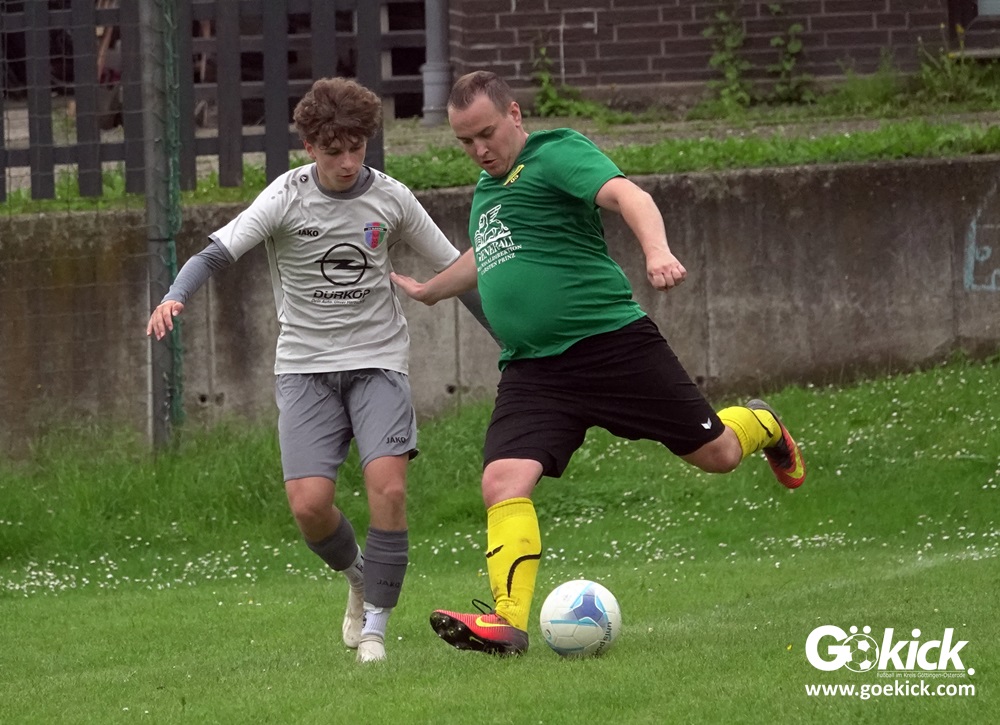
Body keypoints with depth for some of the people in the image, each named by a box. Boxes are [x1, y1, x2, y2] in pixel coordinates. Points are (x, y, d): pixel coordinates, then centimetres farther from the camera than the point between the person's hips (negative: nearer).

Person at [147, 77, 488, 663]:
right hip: (305, 366, 0)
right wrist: (175, 298, -35)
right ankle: (357, 574, 22)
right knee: (309, 504, -13)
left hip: (378, 361, 0)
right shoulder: (287, 198, -6)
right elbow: (216, 253, -15)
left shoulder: (391, 198, -1)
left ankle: (374, 626, -8)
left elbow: (454, 270, 10)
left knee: (388, 486, -21)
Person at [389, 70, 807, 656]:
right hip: (531, 368, 6)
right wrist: (426, 290, 53)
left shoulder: (557, 153, -6)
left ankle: (761, 425, 41)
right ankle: (508, 620, -23)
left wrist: (657, 253, -43)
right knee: (504, 481, -18)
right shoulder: (487, 188, 18)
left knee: (717, 453, 5)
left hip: (611, 339, -6)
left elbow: (626, 195, -24)